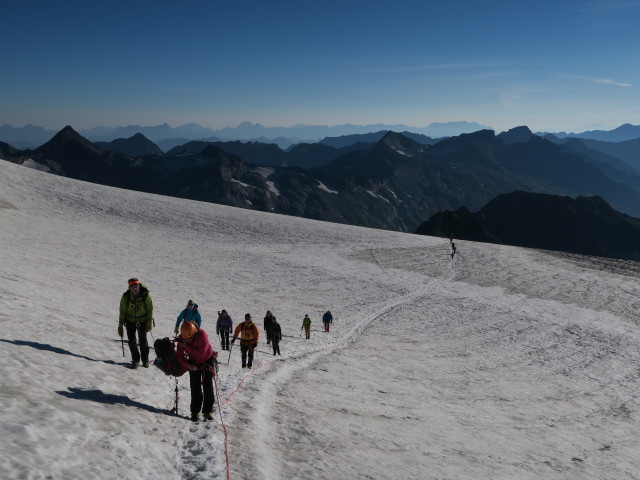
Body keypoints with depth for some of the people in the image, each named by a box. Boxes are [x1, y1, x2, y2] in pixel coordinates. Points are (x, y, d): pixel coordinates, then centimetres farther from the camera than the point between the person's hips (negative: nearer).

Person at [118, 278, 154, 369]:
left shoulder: (145, 295, -17)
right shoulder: (126, 296, -14)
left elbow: (150, 308, -6)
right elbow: (122, 311, -3)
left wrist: (150, 322, -8)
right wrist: (120, 325, -1)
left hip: (142, 320, -1)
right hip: (130, 320, 1)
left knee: (143, 340, 2)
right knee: (131, 341, -1)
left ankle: (145, 360, 20)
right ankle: (135, 360, 15)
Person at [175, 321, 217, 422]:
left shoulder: (202, 335, -33)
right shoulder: (182, 338, -19)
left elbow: (200, 354, -34)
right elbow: (180, 355, -13)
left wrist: (186, 347, -35)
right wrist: (187, 365, -29)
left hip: (207, 360, -3)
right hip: (193, 362, 3)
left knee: (208, 386, -2)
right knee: (195, 387, -1)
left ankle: (208, 411, 9)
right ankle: (195, 411, 10)